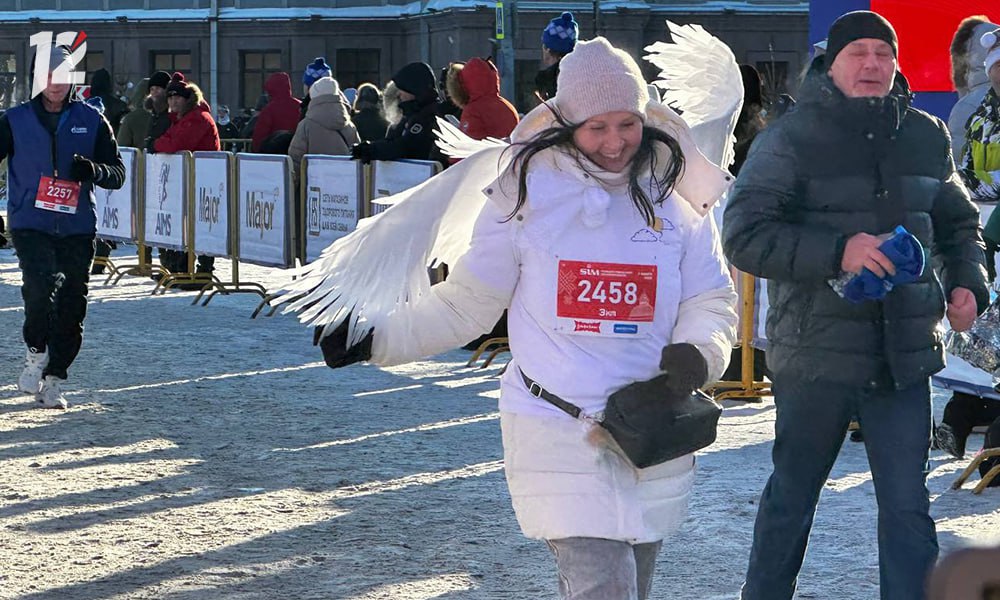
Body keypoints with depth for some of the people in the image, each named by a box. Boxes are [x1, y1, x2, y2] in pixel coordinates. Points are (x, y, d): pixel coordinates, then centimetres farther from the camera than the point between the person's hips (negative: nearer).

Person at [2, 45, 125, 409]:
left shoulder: (91, 121, 7)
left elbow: (117, 174, 7)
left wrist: (92, 170, -14)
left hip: (77, 228, 2)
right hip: (30, 224, -2)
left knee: (71, 306, 2)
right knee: (42, 284, -25)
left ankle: (53, 379, 17)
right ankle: (36, 352, 0)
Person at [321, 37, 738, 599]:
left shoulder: (677, 200, 3)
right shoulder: (527, 195, -2)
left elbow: (713, 300, 7)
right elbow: (465, 304, 5)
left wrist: (697, 351, -14)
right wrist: (379, 338, -3)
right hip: (559, 430, -3)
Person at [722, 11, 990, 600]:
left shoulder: (926, 136, 8)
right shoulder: (792, 138, -6)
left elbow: (959, 222, 23)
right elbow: (744, 235, -14)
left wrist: (967, 283, 4)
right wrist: (836, 252, -25)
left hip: (904, 352, 3)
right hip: (816, 349, -3)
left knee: (908, 507, 0)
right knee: (792, 496, 13)